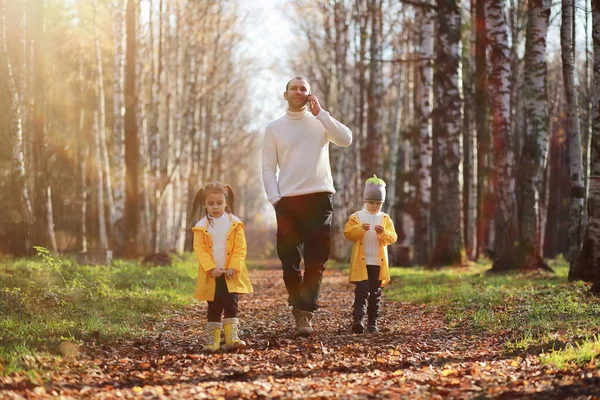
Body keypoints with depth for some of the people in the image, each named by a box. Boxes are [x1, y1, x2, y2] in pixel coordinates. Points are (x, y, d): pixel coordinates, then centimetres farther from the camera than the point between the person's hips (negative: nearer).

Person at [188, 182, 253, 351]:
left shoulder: (235, 224, -2)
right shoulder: (201, 227, -2)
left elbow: (240, 249, -5)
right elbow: (200, 250, -7)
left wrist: (233, 267, -15)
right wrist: (211, 268, -18)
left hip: (231, 275, -1)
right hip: (211, 276, 1)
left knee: (231, 305, -6)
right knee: (214, 308, 7)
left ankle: (231, 337, -6)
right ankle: (212, 341, 12)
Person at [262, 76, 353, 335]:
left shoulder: (321, 122, 9)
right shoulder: (274, 128, 10)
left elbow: (346, 140, -10)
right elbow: (268, 168, 6)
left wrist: (320, 113, -7)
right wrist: (275, 199, -7)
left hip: (319, 197, -1)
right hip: (288, 201, 1)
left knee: (316, 260, -7)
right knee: (290, 261, 1)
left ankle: (304, 314, -9)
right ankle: (300, 311, 12)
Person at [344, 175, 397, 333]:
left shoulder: (385, 219, 8)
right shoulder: (356, 217, 3)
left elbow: (392, 237, 1)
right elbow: (348, 233, -6)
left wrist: (383, 233, -19)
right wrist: (361, 229, -22)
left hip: (378, 263, 3)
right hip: (361, 262, -3)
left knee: (375, 293, 8)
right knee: (362, 290, -13)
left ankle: (373, 322, 14)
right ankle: (357, 319, -19)